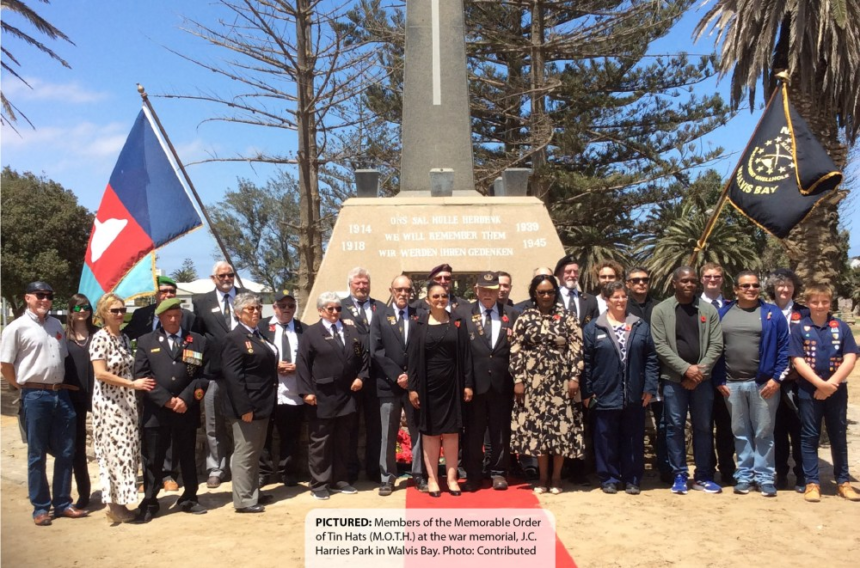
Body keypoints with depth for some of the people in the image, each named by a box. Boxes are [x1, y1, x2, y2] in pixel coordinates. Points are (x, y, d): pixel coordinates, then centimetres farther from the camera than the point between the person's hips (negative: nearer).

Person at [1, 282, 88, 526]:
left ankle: (62, 503, 21)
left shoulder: (56, 324, 11)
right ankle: (40, 508, 17)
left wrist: (62, 384, 11)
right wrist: (22, 387, 0)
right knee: (37, 455, 6)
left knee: (66, 452, 9)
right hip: (35, 396, -5)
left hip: (61, 394, 5)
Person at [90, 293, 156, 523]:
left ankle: (121, 501, 17)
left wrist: (136, 385, 2)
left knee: (128, 451, 8)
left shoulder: (124, 338, 11)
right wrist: (133, 384, -20)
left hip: (126, 402, 7)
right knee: (115, 452, -4)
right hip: (109, 403, -7)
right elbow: (100, 374, -19)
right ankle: (114, 506, 6)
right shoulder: (100, 338, -11)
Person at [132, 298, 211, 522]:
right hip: (156, 411, -1)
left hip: (187, 410, 1)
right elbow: (142, 375, -3)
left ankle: (188, 499, 26)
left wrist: (186, 398, -12)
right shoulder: (146, 341, 6)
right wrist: (166, 400, -11)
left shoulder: (198, 341, 6)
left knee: (187, 457, 12)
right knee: (152, 460, 6)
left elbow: (204, 376, 0)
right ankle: (149, 503, 18)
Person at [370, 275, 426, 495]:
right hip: (389, 384, -1)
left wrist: (412, 376, -8)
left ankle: (419, 475, 16)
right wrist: (396, 375, -11)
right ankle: (387, 478, 15)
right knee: (388, 435, 6)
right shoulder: (380, 317, 5)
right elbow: (376, 352, -3)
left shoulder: (419, 317, 6)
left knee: (418, 432, 6)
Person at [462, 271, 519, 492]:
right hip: (475, 382, -1)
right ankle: (473, 475, 19)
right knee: (473, 432, 7)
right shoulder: (465, 314, 2)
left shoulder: (511, 315, 7)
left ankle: (498, 472, 23)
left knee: (501, 431, 9)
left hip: (502, 382, 1)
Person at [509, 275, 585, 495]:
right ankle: (543, 476, 17)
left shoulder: (567, 316, 1)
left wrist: (574, 378, -10)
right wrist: (518, 380, -5)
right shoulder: (524, 317, 3)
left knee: (560, 426, 3)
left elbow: (577, 349, -2)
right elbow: (516, 351, 1)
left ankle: (556, 476, 17)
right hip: (534, 382, 1)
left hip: (561, 381, -1)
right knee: (536, 426, 5)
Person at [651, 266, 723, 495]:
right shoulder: (660, 310, -1)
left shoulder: (709, 310, 5)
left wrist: (700, 371, -10)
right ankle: (679, 476, 13)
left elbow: (716, 345, 0)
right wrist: (685, 368, -14)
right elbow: (660, 346, -7)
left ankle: (702, 476, 19)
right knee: (675, 427, 3)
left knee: (703, 427, 8)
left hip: (702, 379, 2)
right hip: (673, 379, -2)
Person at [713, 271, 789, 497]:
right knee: (740, 433, 10)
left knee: (763, 432, 5)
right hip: (732, 384, 2)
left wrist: (777, 378, -9)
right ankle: (744, 475, 19)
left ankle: (764, 477, 15)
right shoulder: (722, 314, 5)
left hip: (764, 383, -2)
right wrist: (718, 380, 0)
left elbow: (784, 348, -2)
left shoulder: (772, 313, 1)